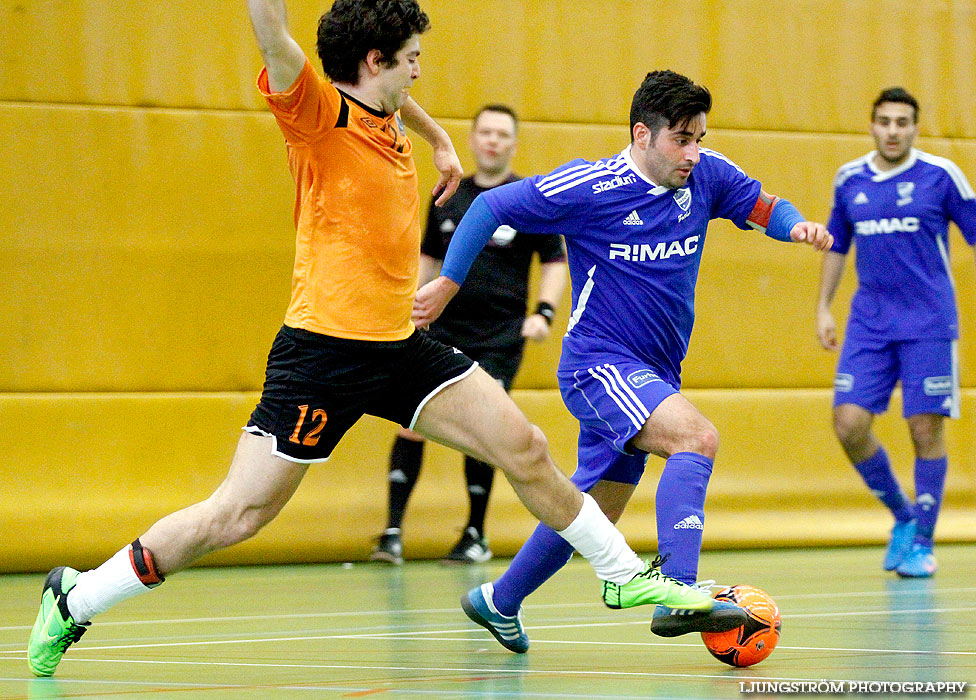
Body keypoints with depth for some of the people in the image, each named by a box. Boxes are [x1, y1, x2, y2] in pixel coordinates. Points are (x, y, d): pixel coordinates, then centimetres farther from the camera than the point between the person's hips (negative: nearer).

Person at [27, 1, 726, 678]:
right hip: (324, 349, -8)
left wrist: (439, 138, 52)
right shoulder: (319, 114, -11)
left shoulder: (391, 124, 13)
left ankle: (624, 575, 21)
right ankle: (74, 600, 4)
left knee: (527, 450, 4)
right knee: (237, 514, -8)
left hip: (400, 345, 8)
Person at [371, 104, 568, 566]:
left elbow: (554, 262, 3)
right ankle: (393, 532, -5)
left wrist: (544, 312, -11)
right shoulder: (448, 197, 10)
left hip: (498, 338, -3)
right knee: (412, 422, -9)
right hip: (442, 329, 3)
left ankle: (476, 537, 10)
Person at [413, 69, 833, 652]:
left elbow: (764, 207, 14)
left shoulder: (707, 176, 0)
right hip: (599, 361, -7)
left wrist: (796, 225, -9)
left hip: (654, 374, 7)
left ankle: (498, 601, 35)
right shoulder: (589, 188, -15)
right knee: (696, 437, -30)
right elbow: (491, 207, -8)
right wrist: (449, 282, -7)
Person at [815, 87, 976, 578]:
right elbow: (837, 246, 20)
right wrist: (823, 307, 15)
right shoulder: (849, 180, 7)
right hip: (868, 324, 3)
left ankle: (922, 542, 9)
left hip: (928, 324, -3)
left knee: (926, 428, -4)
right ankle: (902, 515, 15)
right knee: (849, 423, -7)